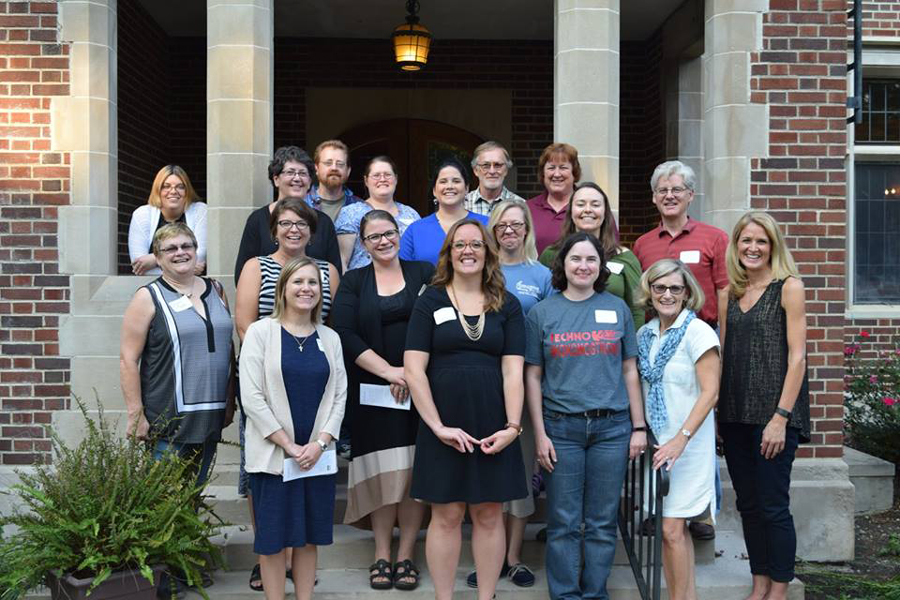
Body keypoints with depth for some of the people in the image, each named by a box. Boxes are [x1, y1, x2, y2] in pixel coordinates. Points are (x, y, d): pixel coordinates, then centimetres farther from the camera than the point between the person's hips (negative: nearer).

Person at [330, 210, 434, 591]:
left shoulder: (424, 273, 8)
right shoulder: (353, 282, 8)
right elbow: (345, 334, -4)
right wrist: (388, 371, -14)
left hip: (419, 389, 0)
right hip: (373, 393, 0)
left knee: (414, 471, 0)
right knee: (383, 472, 0)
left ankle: (406, 556, 9)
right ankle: (381, 556, 11)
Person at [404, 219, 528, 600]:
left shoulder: (507, 305, 7)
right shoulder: (430, 301, 2)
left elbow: (513, 371, 2)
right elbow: (413, 370, -5)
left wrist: (512, 426, -9)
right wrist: (438, 425, -11)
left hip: (492, 426, 2)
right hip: (443, 427, -1)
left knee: (489, 516, 8)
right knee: (446, 516, 5)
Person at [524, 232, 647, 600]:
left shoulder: (617, 308, 7)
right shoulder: (542, 312, 3)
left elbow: (629, 371, 9)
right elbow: (532, 377, 3)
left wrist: (639, 427, 4)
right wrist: (539, 434, -3)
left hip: (612, 427, 1)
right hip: (561, 427, -1)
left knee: (603, 522, 8)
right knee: (563, 523, 4)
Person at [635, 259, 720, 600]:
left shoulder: (698, 332, -10)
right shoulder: (644, 334, 9)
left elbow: (710, 392, -14)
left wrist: (681, 439, -20)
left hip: (688, 444, -6)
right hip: (656, 443, 6)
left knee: (671, 529, -7)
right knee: (675, 528, 11)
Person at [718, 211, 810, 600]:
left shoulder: (788, 287, -4)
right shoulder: (731, 293, 12)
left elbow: (797, 356, -9)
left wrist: (781, 417, -15)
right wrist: (714, 412, 9)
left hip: (773, 414, -6)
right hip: (734, 414, 6)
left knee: (773, 506, -1)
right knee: (748, 505, 12)